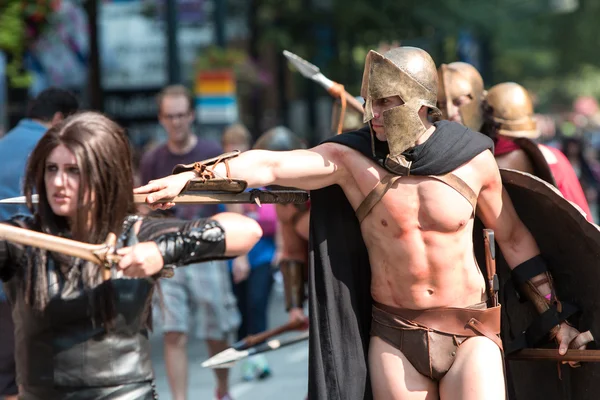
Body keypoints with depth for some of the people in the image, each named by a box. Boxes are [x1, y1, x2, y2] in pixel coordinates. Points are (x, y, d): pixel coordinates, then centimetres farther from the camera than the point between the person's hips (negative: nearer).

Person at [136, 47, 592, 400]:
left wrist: (555, 313, 8)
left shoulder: (474, 160, -4)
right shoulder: (351, 159, -8)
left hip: (469, 332, 0)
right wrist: (189, 176, -30)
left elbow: (514, 237, 7)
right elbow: (271, 164, -19)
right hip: (394, 335, 0)